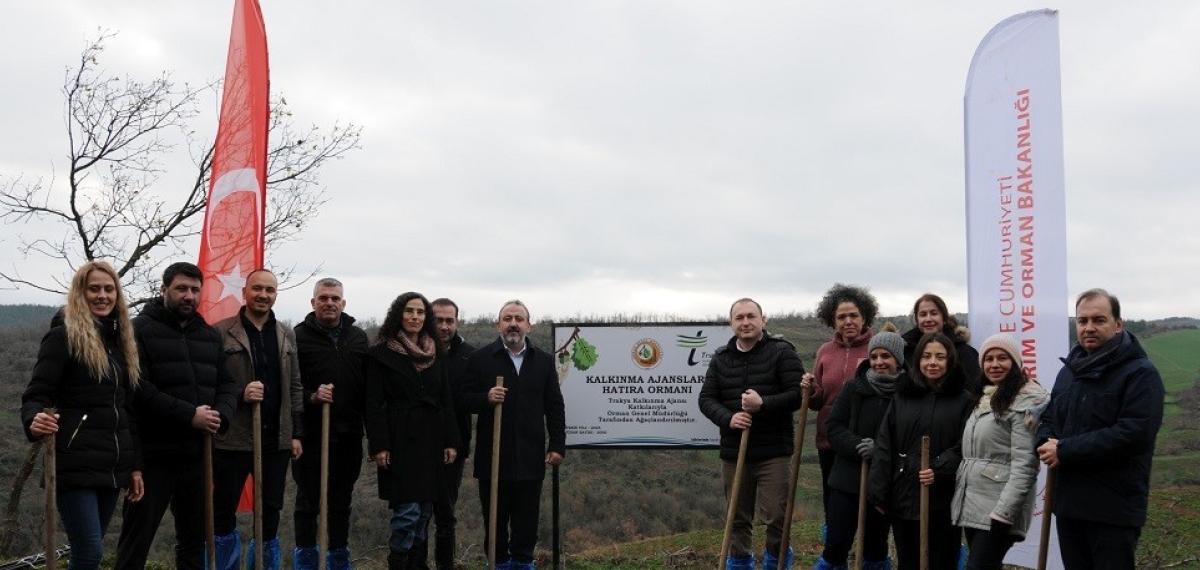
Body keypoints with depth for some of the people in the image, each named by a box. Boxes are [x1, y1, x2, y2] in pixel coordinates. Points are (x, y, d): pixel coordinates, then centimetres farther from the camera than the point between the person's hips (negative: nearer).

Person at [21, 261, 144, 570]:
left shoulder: (119, 340, 15)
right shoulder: (63, 336, -6)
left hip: (111, 466, 7)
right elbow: (36, 395, -10)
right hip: (76, 463, -7)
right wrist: (34, 421, -33)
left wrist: (134, 465, 16)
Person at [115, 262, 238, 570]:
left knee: (194, 539, 15)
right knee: (136, 542, 1)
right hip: (153, 454, -6)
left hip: (197, 454, 6)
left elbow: (227, 384, 11)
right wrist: (189, 415, -20)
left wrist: (221, 416, -11)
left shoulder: (211, 336, 14)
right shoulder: (141, 329, -6)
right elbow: (139, 387, -17)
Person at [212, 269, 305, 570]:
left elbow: (295, 387, 12)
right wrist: (240, 394, -19)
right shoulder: (222, 332, -4)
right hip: (233, 438, -4)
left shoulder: (287, 335, 11)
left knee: (271, 509, 10)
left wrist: (296, 433, 8)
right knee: (224, 508, 6)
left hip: (276, 439, 4)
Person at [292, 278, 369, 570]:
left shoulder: (358, 337, 9)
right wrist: (311, 397, -23)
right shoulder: (299, 336, -5)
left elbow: (368, 384, 10)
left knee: (342, 500, 14)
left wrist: (365, 420, 3)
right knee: (308, 499, 7)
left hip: (348, 435, 4)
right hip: (311, 434, -4)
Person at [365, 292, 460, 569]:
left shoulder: (436, 354, 13)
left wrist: (451, 441, 6)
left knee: (424, 510, 8)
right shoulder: (382, 353, -1)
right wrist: (378, 445, -12)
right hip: (400, 440, -5)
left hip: (431, 440, 5)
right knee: (408, 510, -11)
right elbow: (374, 403, -5)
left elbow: (446, 400, 13)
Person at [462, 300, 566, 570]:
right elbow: (465, 400, 0)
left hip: (531, 457, 2)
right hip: (493, 455, -1)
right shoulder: (480, 359, 1)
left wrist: (557, 445, 2)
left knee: (527, 517, 8)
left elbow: (555, 408, 7)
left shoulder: (544, 361, 8)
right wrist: (486, 398, -20)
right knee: (495, 516, 8)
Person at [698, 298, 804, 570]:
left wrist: (764, 404, -24)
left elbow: (798, 394, -10)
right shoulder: (721, 358, 8)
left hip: (773, 452, -3)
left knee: (776, 516, -3)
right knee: (738, 518, 12)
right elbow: (706, 399, 5)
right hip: (733, 452, 4)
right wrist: (728, 418, -15)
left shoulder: (782, 352, -4)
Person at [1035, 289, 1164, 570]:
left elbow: (1133, 433, -22)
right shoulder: (1070, 369, 16)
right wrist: (1046, 443, -5)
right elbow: (1049, 418, 20)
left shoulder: (1140, 373, -10)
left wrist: (1065, 451, -19)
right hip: (1068, 501, 7)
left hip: (1115, 509, -7)